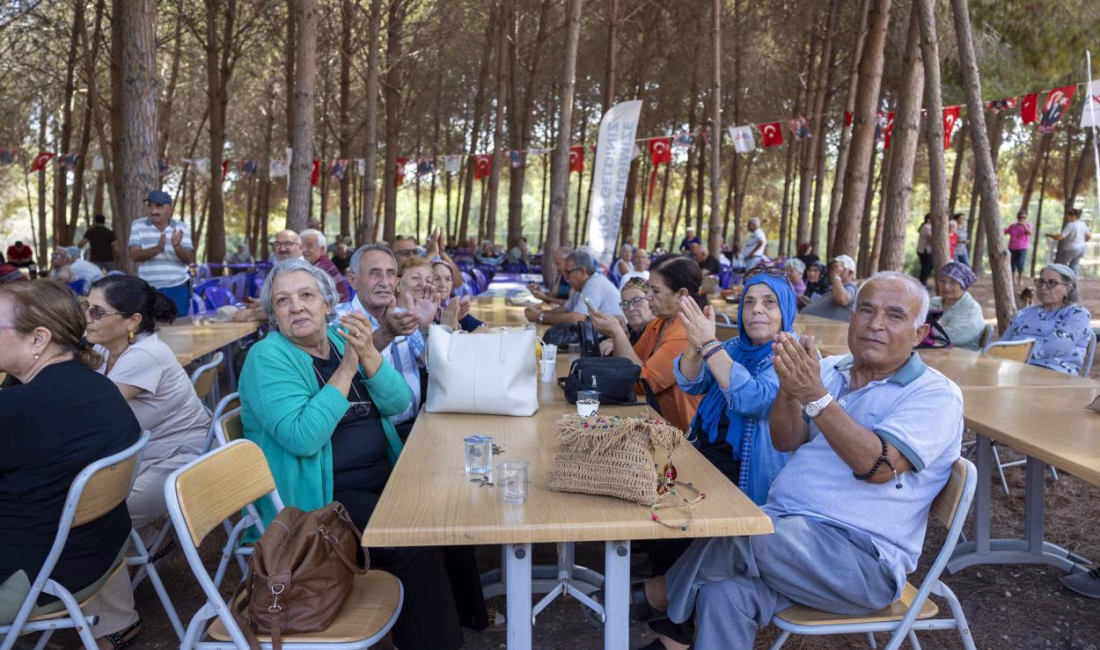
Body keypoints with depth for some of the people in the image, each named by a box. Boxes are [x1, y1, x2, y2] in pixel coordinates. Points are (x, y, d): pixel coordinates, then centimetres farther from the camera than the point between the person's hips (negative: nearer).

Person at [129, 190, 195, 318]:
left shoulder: (181, 228, 3)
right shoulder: (138, 226, 3)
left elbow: (189, 259, -4)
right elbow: (134, 256, -8)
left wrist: (177, 247, -25)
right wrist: (157, 249, -26)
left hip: (178, 289, 0)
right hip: (148, 290, 0)